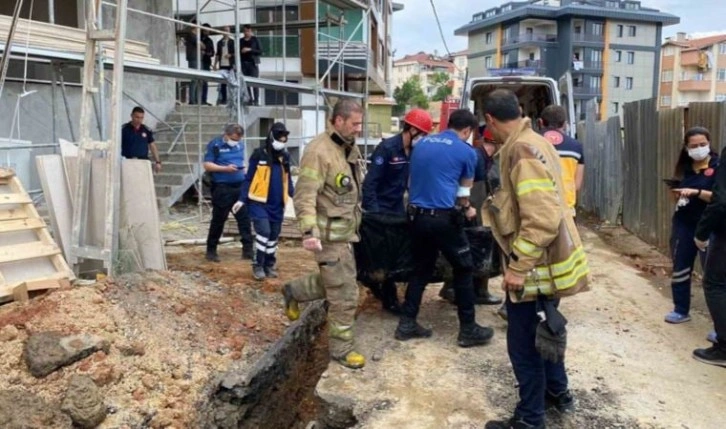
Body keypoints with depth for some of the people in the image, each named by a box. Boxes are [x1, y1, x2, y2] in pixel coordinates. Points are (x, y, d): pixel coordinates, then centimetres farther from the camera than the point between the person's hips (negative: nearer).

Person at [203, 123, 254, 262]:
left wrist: (243, 168, 2)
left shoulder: (240, 145, 11)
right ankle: (211, 251, 17)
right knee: (218, 220, 3)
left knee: (245, 218, 2)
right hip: (222, 187, -5)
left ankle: (248, 250, 9)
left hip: (240, 186, 5)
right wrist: (225, 169, -19)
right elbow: (207, 165, -7)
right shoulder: (215, 145, -4)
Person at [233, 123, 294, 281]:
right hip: (259, 202, -5)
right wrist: (242, 199, -7)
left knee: (274, 235, 10)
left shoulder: (285, 156, 9)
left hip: (277, 204, 5)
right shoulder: (259, 154, -6)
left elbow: (287, 179, 15)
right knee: (264, 232, -14)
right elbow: (249, 178, -2)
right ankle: (258, 265, 1)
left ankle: (269, 265, 23)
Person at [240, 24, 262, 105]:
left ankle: (256, 100, -8)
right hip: (244, 63, 4)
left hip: (253, 63, -4)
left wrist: (250, 50, -12)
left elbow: (260, 51, -3)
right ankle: (250, 99, 6)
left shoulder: (255, 40, 4)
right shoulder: (241, 41, 13)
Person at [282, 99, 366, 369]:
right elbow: (304, 196, -26)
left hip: (345, 231, 9)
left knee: (334, 282, 23)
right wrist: (309, 231, -35)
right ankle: (342, 349, 15)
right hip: (330, 234, -9)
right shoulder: (319, 151, -20)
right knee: (345, 294, -1)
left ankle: (293, 292, 43)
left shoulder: (352, 149, 10)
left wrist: (357, 220, 26)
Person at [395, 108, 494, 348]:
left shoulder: (422, 144, 14)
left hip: (417, 215, 6)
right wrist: (466, 209, 35)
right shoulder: (466, 151, 0)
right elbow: (464, 191, 13)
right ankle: (468, 330, 13)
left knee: (421, 269, 17)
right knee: (463, 270, 8)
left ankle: (407, 324, 18)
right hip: (443, 218, -6)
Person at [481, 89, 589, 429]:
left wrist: (517, 267, -23)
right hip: (544, 262, 10)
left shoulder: (522, 150, -23)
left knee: (524, 344, 3)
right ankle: (557, 392, 43)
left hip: (535, 267, -10)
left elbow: (542, 220, -29)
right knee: (543, 333, 25)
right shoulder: (531, 142, 9)